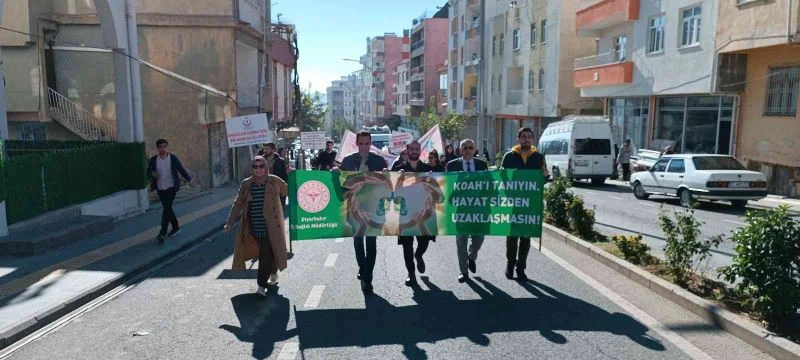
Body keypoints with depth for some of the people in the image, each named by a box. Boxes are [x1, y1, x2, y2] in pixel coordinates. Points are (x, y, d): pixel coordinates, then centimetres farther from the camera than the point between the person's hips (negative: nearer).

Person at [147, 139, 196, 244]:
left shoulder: (174, 159, -3)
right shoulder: (153, 160, 2)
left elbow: (182, 170, -1)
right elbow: (148, 172, 7)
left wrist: (190, 180, -10)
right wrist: (152, 174, -17)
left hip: (171, 187, -4)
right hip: (160, 188, 4)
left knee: (167, 208, -11)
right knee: (167, 208, 12)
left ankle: (163, 233, -11)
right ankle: (176, 227, 29)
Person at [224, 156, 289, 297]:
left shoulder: (275, 181, -3)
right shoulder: (246, 184, 4)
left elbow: (289, 191, 9)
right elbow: (238, 204, 8)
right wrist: (230, 222, 6)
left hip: (270, 227, -3)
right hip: (255, 228, 3)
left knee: (266, 255, -7)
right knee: (265, 253, 14)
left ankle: (262, 285, 1)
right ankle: (273, 275, 40)